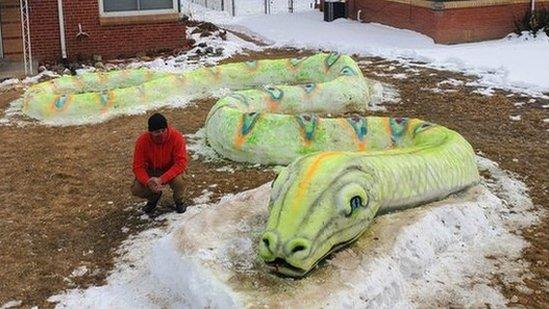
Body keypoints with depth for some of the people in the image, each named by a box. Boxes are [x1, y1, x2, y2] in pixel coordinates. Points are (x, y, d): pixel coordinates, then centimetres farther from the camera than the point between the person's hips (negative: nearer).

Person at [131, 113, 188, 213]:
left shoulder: (176, 137, -27)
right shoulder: (142, 140, -22)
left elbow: (181, 162, -30)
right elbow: (138, 166, -18)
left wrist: (161, 179, -40)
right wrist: (148, 182, -38)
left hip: (171, 170, -2)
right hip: (152, 171, 2)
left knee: (177, 180, -35)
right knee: (136, 190, -21)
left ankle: (179, 201, 1)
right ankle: (154, 196, 15)